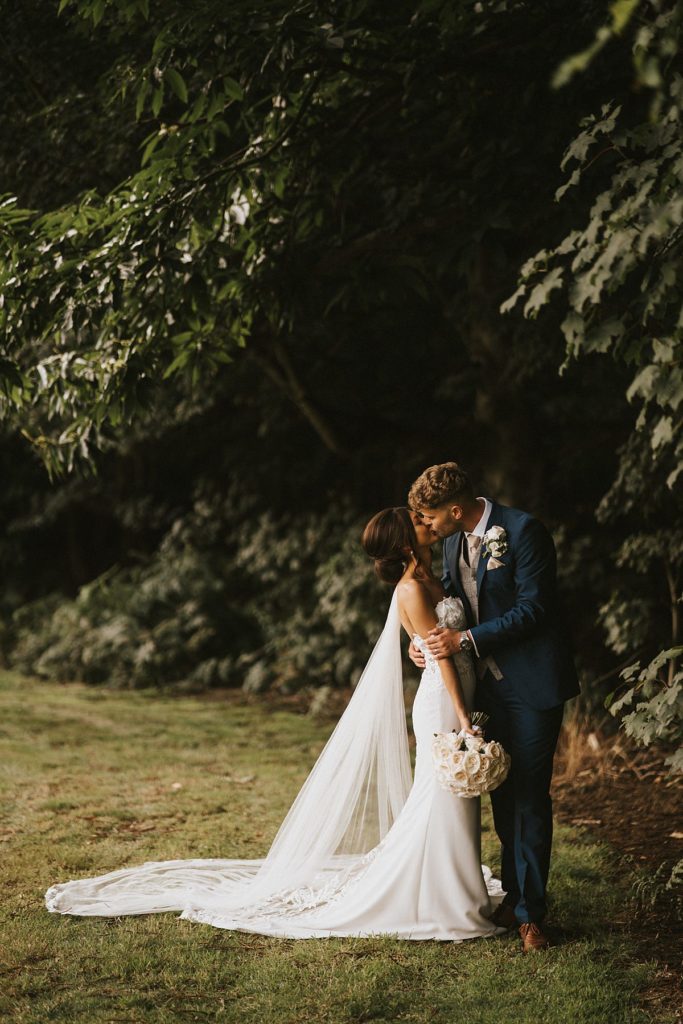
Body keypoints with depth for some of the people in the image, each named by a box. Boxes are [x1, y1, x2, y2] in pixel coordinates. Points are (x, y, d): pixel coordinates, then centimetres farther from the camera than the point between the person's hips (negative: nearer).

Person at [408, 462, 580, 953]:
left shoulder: (524, 531, -18)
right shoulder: (454, 539, 6)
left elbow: (533, 608, -20)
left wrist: (466, 639, -20)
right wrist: (427, 639, -4)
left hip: (533, 682, -7)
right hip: (491, 682, 8)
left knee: (529, 796, -4)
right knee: (502, 793, 13)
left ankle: (530, 912, 4)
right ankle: (514, 895, 25)